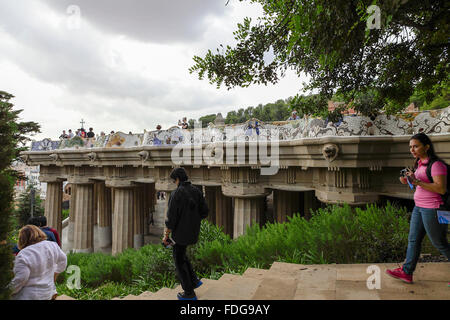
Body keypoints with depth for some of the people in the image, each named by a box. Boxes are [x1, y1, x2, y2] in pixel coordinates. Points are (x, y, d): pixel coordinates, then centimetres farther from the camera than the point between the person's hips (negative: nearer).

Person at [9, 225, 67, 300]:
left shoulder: (24, 255, -22)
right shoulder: (52, 246, -6)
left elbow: (20, 280, -21)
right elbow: (63, 260, 7)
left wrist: (10, 291, -3)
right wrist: (54, 276, 20)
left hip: (28, 296, -5)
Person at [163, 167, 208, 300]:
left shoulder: (176, 194, -18)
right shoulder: (196, 191, 1)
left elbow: (171, 217, -18)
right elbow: (204, 212, 4)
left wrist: (166, 235, -7)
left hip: (180, 232, -7)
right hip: (193, 232, 7)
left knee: (179, 261, 9)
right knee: (180, 254, 27)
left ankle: (189, 293, 18)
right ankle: (194, 281, 25)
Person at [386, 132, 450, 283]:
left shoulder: (436, 164, -17)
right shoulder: (420, 163, 11)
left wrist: (417, 182, -27)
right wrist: (409, 181, 2)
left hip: (432, 209, -9)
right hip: (419, 207, 9)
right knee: (413, 239, 9)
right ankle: (407, 272, 16)